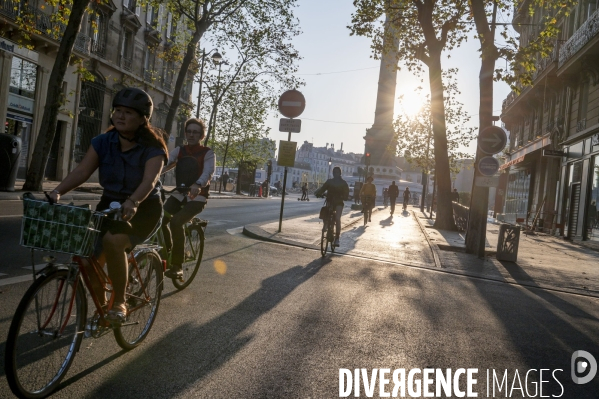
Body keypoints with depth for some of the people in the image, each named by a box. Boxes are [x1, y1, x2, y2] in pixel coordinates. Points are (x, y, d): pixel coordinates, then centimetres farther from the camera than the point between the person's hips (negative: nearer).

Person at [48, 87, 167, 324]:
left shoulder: (152, 148, -14)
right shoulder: (103, 142, -1)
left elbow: (150, 180, -31)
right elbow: (82, 171, -11)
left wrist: (132, 202, -50)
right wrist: (58, 191, -28)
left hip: (143, 209, -5)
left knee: (113, 241, -34)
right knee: (88, 259, -6)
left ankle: (119, 303, -15)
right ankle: (101, 305, 22)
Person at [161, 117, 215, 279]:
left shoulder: (208, 153, -7)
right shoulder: (179, 150, 6)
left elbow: (208, 172, -26)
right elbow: (164, 164, -11)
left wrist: (197, 185, -49)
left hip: (197, 197, -5)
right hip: (179, 195, 5)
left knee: (176, 223, -27)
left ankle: (177, 266, -18)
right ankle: (167, 252, 11)